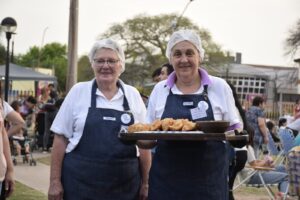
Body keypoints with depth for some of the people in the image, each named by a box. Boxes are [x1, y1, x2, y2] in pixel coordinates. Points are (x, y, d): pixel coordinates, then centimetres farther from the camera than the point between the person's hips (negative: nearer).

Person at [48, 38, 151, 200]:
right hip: (80, 185, -1)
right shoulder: (78, 91, 1)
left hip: (125, 187, 2)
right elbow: (61, 137, 1)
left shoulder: (133, 95, 5)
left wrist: (145, 183, 6)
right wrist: (55, 181, -3)